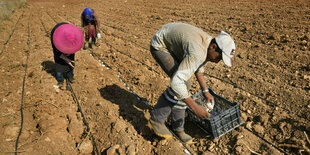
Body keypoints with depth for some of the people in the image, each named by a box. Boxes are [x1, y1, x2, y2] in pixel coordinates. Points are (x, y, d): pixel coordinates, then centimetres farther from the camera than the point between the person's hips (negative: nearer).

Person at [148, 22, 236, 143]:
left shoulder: (208, 44, -8)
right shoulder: (198, 53, -37)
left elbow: (198, 66, 10)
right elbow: (176, 82, -43)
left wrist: (205, 91, 7)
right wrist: (195, 107, -35)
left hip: (172, 45, 8)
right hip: (159, 46, -8)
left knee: (184, 85, 0)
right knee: (179, 85, -21)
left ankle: (177, 126, 12)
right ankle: (156, 119, -6)